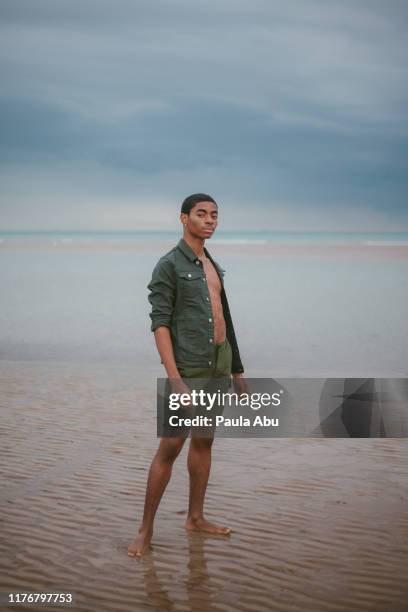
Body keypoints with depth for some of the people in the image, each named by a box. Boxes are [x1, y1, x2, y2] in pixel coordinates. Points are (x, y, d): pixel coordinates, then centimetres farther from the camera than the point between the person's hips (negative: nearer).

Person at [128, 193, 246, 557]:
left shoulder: (213, 267, 15)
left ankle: (196, 517, 23)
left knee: (204, 442, 13)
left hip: (219, 363, 8)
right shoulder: (169, 266, -10)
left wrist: (237, 371, 18)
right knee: (171, 447, -8)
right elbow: (160, 323, -15)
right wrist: (175, 379, -23)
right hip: (189, 367, -8)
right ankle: (146, 529, 1)